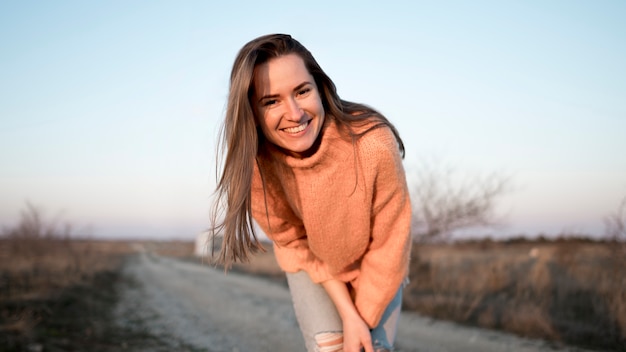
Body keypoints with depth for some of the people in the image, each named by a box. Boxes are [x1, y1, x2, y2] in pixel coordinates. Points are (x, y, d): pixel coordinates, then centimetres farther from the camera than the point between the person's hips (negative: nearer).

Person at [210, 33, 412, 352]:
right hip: (311, 264, 1)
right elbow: (294, 242, -12)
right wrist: (348, 314, -15)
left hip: (376, 267, -1)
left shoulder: (373, 144, -35)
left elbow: (387, 246, -22)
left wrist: (365, 319, -14)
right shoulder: (254, 165, -27)